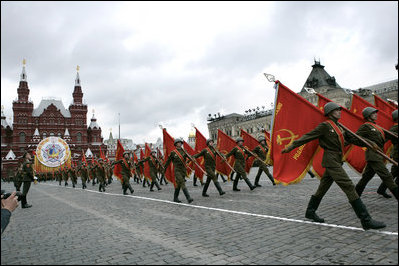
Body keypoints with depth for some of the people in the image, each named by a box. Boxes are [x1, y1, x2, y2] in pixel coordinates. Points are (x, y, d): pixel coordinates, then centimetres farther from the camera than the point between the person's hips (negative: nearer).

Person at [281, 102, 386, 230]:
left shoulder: (339, 127, 17)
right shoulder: (325, 126, -8)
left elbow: (353, 138, 19)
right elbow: (307, 137, -9)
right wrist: (291, 147, -10)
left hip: (337, 161, 9)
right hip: (331, 161, -9)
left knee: (323, 187, 15)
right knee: (349, 187, -11)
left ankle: (310, 212, 28)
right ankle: (366, 220, -8)